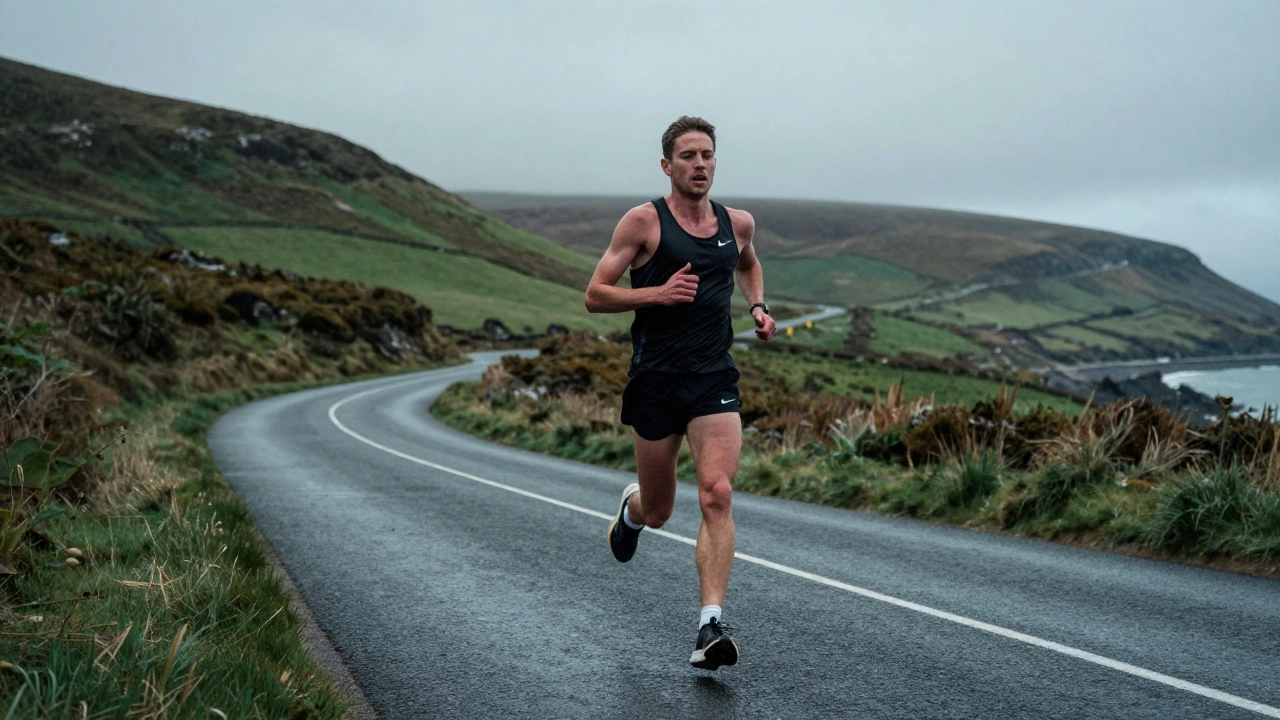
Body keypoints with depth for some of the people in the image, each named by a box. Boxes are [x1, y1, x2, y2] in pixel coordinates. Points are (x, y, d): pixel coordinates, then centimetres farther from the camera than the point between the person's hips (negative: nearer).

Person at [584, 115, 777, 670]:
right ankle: (631, 506, 50)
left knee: (717, 495, -17)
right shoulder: (644, 221, -3)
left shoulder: (738, 223, 10)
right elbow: (595, 295, -4)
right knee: (657, 512, 11)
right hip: (655, 380, -2)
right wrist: (657, 293, -19)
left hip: (715, 380, 2)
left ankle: (710, 629, -17)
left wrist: (758, 307, 14)